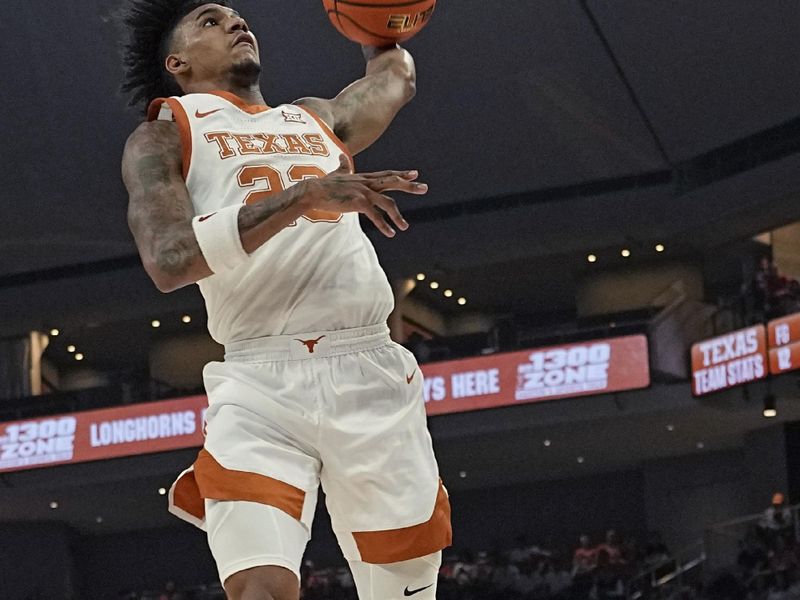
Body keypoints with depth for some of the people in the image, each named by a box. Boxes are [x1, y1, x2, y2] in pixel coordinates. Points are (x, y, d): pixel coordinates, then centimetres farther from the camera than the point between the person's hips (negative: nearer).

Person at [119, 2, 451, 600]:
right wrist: (305, 195, -15)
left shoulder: (316, 119, 28)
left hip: (371, 376, 4)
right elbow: (168, 261, -7)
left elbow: (393, 75, 48)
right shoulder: (164, 135, 12)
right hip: (260, 382, -4)